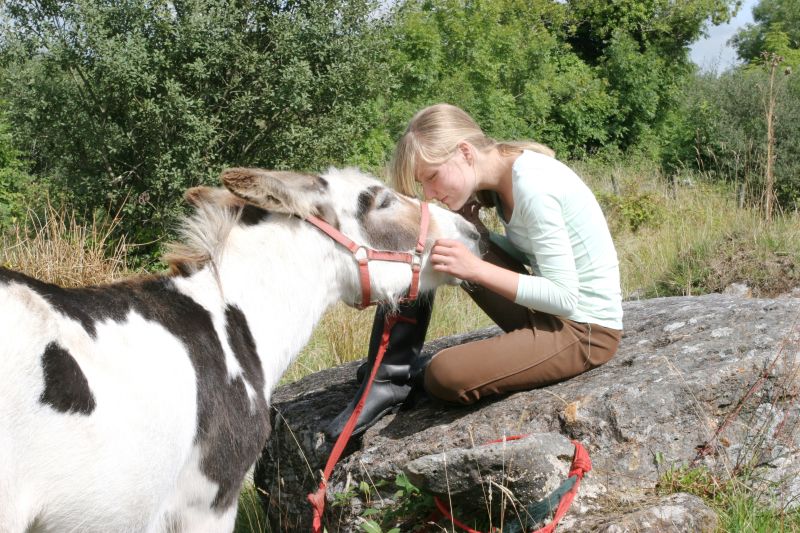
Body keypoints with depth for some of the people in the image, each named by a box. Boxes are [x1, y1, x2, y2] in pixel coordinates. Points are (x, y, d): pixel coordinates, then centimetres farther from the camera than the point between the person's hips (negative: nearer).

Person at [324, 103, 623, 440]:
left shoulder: (534, 186, -24)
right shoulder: (502, 175, 1)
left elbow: (565, 297, -24)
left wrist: (477, 269, -26)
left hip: (586, 331, -8)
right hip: (545, 313, 8)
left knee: (446, 376, -27)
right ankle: (392, 375, 2)